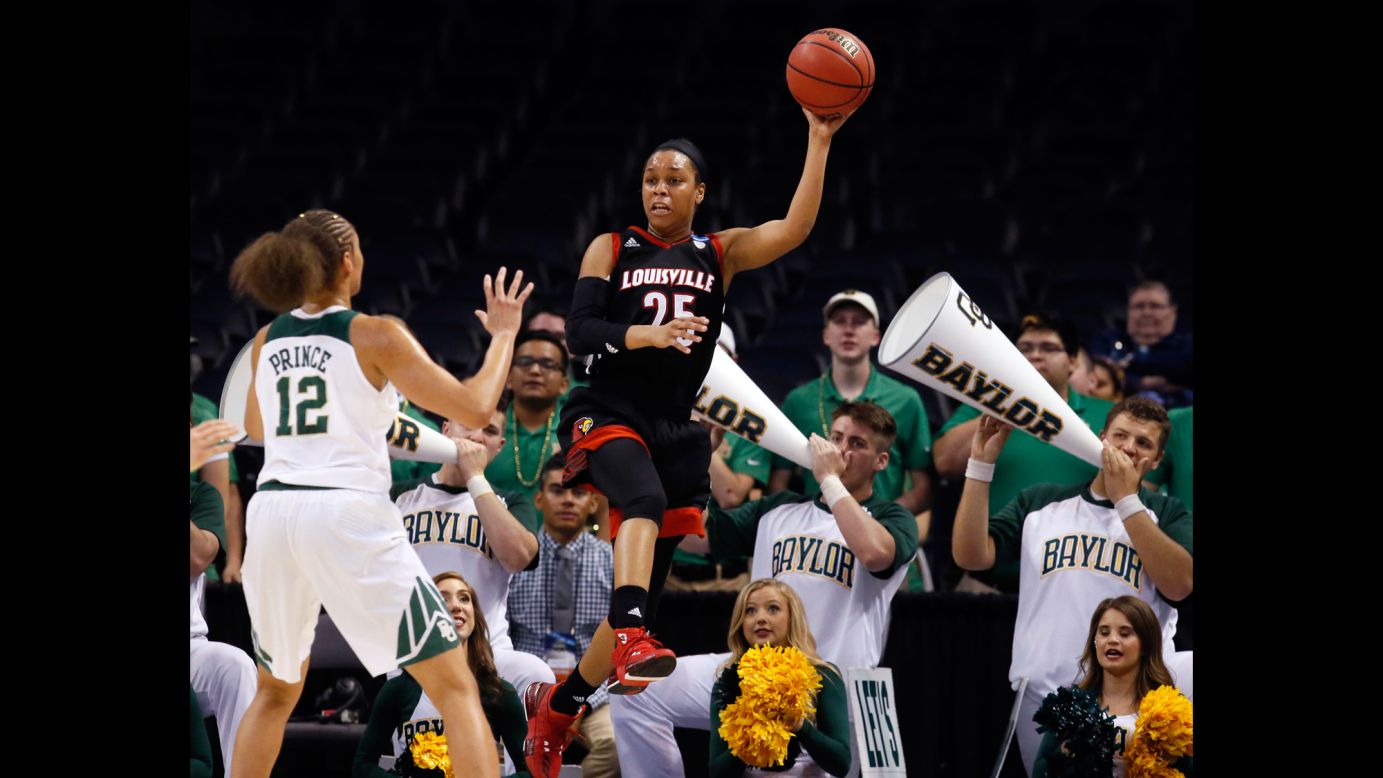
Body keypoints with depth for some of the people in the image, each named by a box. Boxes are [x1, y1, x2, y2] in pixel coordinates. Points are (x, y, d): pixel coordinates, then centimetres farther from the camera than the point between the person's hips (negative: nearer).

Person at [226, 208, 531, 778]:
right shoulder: (374, 336, -1)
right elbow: (473, 409, -3)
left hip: (271, 514, 5)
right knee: (455, 687, 0)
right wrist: (504, 334, 11)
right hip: (348, 516, -5)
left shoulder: (267, 342, 14)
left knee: (276, 692, 26)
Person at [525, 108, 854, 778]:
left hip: (675, 431, 4)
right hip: (607, 416, -4)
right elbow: (578, 331, -6)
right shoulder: (611, 250, 5)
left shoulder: (720, 255, 10)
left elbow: (795, 229, -6)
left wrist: (819, 142, -15)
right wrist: (647, 333, -24)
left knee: (644, 598, 6)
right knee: (646, 499, -38)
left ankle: (556, 705, 25)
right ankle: (631, 646, -55)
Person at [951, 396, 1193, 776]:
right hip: (1044, 695, 2)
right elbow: (970, 555, 1)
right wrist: (982, 463, -4)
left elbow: (1178, 584, -10)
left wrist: (1125, 499, -9)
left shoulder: (1166, 513, 8)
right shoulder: (1041, 502, 12)